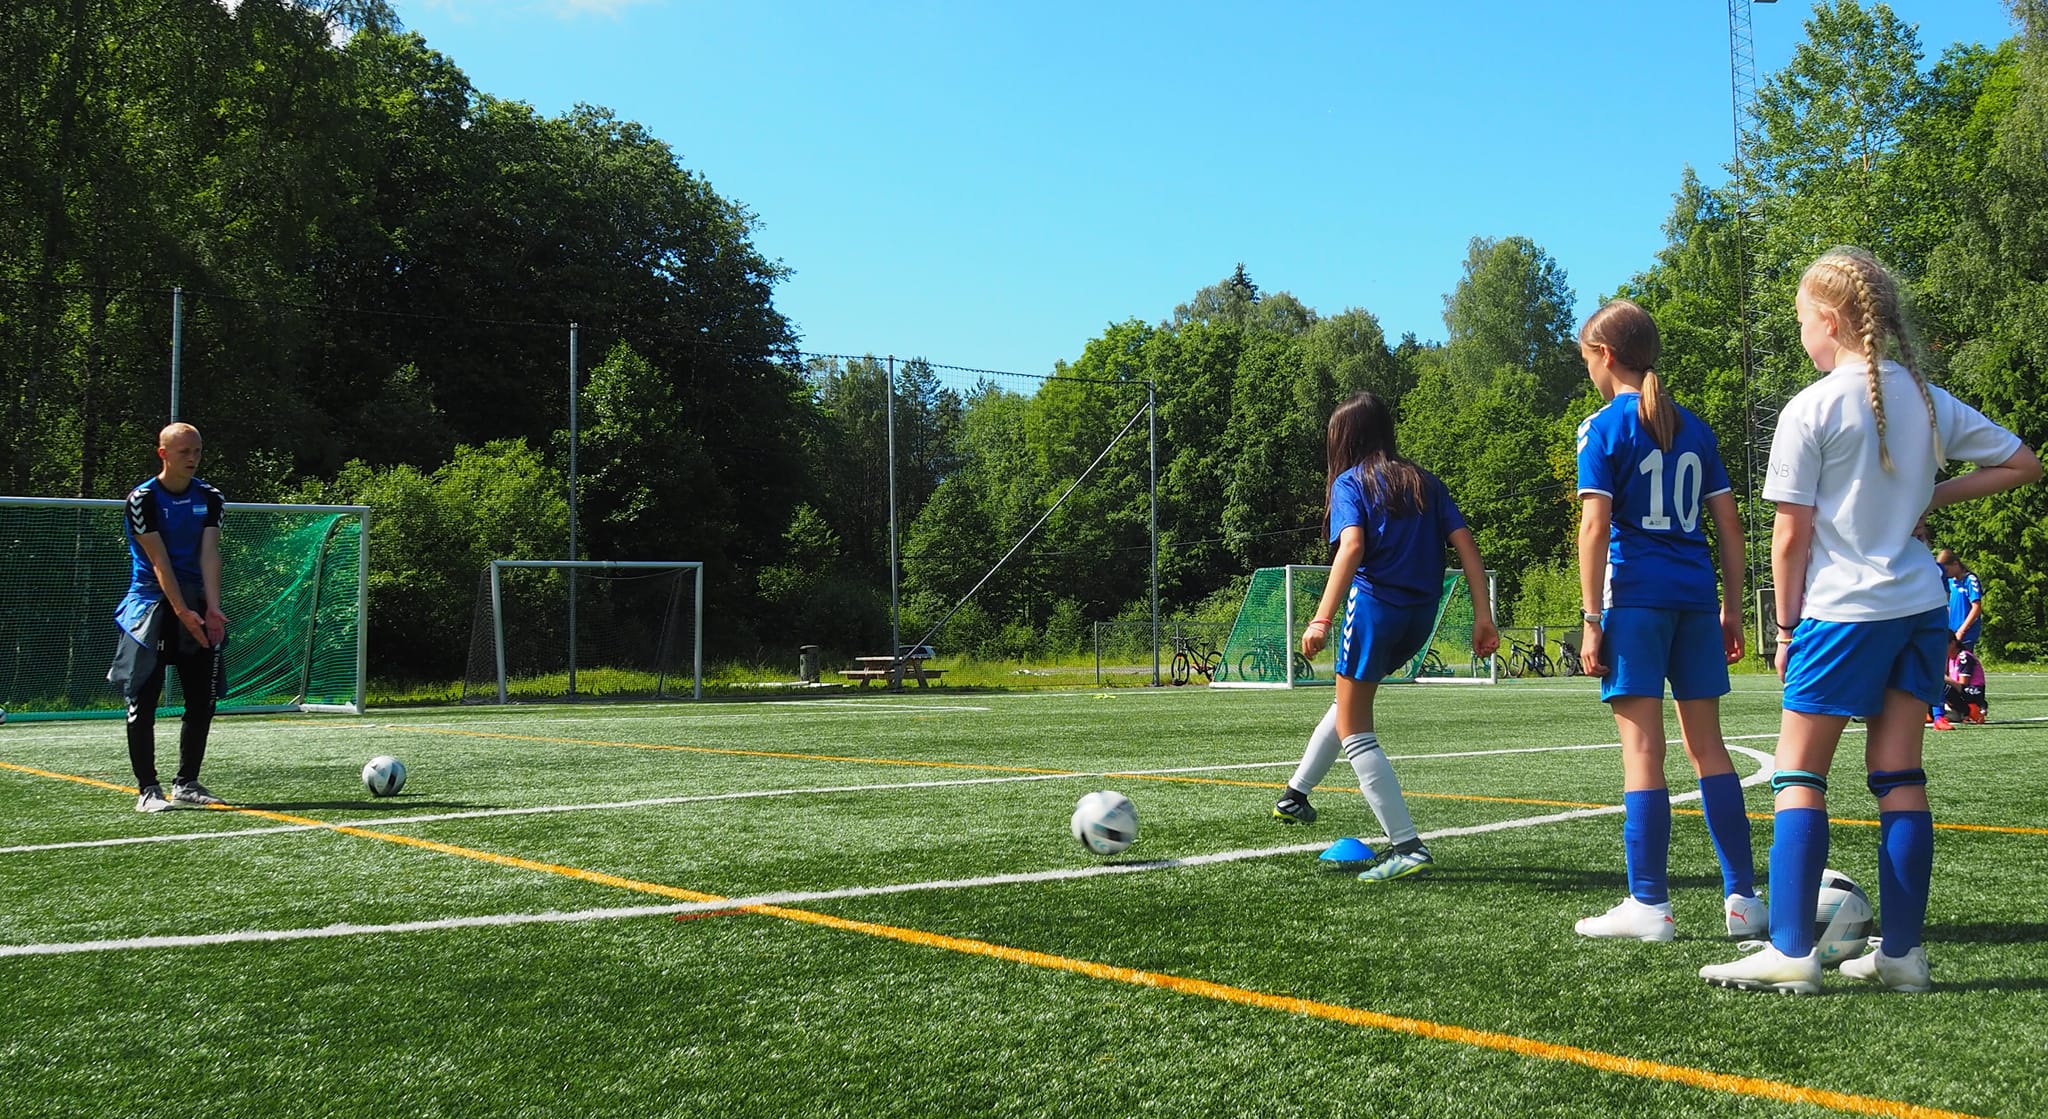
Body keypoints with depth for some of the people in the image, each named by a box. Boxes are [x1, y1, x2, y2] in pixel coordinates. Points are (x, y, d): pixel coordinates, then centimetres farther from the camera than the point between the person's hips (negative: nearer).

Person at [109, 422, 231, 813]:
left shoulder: (209, 498, 5)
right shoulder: (142, 499, -8)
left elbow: (209, 555, -5)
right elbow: (159, 562, -14)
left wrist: (212, 608, -17)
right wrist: (182, 612, -20)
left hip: (196, 608, 5)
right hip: (151, 605, -4)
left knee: (203, 701, 4)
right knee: (142, 702, -7)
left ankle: (186, 784, 16)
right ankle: (147, 789, 0)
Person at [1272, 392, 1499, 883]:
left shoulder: (1350, 483, -1)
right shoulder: (1423, 481, 15)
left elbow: (1353, 545, -18)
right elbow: (1464, 542, 5)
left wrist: (1322, 618, -24)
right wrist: (1482, 613, 3)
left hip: (1374, 604, -7)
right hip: (1421, 614, 7)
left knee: (1354, 731, 3)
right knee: (1349, 698, 28)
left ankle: (1407, 845, -6)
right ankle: (1296, 794, 36)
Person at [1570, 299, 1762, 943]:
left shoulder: (1603, 428, -3)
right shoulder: (1694, 429, 14)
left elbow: (1595, 525, -11)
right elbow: (1728, 525, 12)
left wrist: (1591, 617, -9)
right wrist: (1731, 610, 17)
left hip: (1634, 596, -5)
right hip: (1697, 597, 6)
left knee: (1642, 746, -3)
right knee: (1707, 745, 10)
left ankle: (1649, 904, -1)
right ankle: (1742, 898, 12)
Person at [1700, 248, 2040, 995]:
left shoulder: (1811, 409, -10)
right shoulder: (1927, 399, 9)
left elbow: (1790, 534, -10)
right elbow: (2022, 464, 17)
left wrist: (1786, 626, 0)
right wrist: (1935, 495, 14)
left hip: (1842, 611, -6)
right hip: (1921, 607, 6)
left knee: (1799, 776, -1)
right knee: (1899, 778, 8)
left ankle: (1790, 953, -4)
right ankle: (1902, 953, 10)